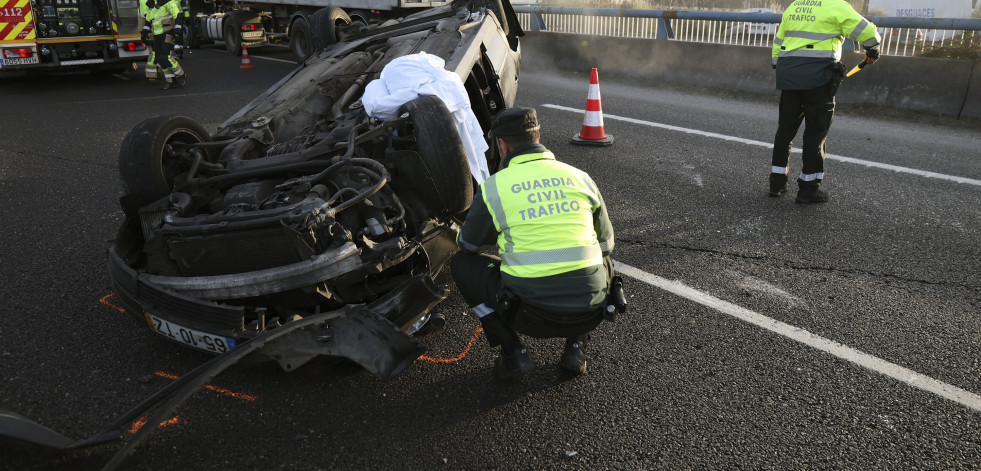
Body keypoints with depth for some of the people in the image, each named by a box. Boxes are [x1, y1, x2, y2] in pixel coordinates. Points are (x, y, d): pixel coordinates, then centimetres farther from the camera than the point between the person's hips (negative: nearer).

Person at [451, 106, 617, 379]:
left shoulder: (494, 186, -2)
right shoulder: (580, 178, 7)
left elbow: (467, 244, 15)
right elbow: (606, 242, 20)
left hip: (533, 317, -3)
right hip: (590, 314, 4)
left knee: (462, 263, 18)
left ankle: (512, 354, 11)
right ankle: (576, 346, 20)